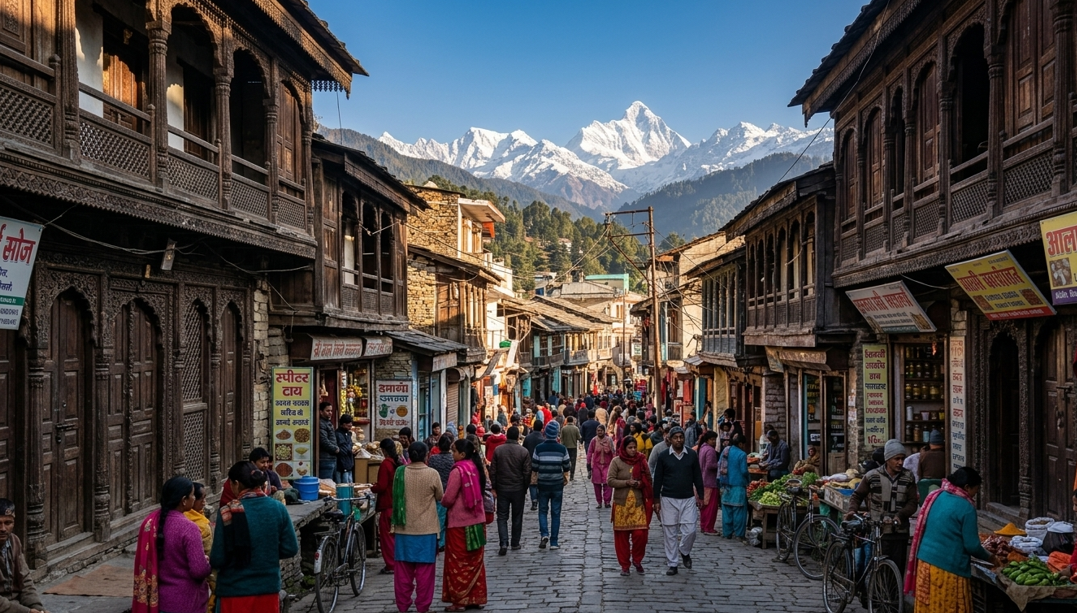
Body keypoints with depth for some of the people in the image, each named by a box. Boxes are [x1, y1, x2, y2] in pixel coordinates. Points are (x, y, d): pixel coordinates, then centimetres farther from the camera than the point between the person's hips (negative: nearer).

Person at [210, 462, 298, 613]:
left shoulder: (228, 512, -14)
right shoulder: (278, 508, -3)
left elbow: (218, 559, -13)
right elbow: (290, 549, 0)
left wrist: (211, 559, 9)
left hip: (235, 590, -3)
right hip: (269, 587, 4)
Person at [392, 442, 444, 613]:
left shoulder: (400, 472, -4)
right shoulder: (432, 474, -11)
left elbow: (395, 496, 9)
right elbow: (440, 497, 2)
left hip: (403, 528, 2)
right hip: (426, 528, -2)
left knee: (403, 569, 11)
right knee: (425, 570, 6)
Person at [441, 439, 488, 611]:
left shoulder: (458, 470, -16)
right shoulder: (476, 468, 5)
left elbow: (448, 499, -16)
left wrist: (443, 502, 7)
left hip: (460, 523, -7)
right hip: (478, 520, 7)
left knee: (458, 563, 4)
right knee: (475, 561, 13)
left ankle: (459, 600, 9)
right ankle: (476, 597, 19)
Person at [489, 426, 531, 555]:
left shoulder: (498, 450, -5)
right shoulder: (524, 452, -9)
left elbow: (493, 471, -2)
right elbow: (527, 472, -6)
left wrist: (494, 487, 7)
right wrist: (525, 488, 8)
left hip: (502, 489, 1)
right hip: (518, 489, 0)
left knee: (502, 517, 5)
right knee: (517, 517, 12)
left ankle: (503, 543, -10)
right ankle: (515, 543, 19)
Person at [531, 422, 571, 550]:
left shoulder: (539, 448, -8)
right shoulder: (562, 449, -6)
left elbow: (534, 467, -3)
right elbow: (567, 467, 0)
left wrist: (533, 479, 13)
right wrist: (565, 478, 18)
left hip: (543, 485, 0)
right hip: (557, 485, 0)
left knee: (542, 510, 14)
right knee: (555, 513, 7)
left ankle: (544, 534, -7)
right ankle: (553, 542, 8)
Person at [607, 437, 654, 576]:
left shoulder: (641, 460, 4)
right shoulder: (616, 461, -3)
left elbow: (648, 480, 11)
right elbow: (610, 481, -7)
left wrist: (641, 484, -9)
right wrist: (627, 483, -16)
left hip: (638, 503, 1)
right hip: (621, 504, -1)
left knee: (640, 534, -6)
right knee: (622, 535, 4)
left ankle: (637, 560, 19)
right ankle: (624, 565, 18)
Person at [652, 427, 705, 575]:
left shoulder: (692, 455, 2)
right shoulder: (663, 456, -2)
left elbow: (697, 477, 8)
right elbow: (658, 479, 2)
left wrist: (700, 496, 6)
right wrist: (657, 500, 1)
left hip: (688, 499, 1)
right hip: (668, 499, -1)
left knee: (690, 530, -6)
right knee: (670, 533, 4)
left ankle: (685, 552, 24)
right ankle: (672, 564, 14)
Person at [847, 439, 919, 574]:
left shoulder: (908, 477, 4)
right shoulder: (872, 476, -2)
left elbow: (912, 502, 3)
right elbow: (857, 495, 9)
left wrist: (900, 515, -15)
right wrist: (852, 509, -9)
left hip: (900, 532, 2)